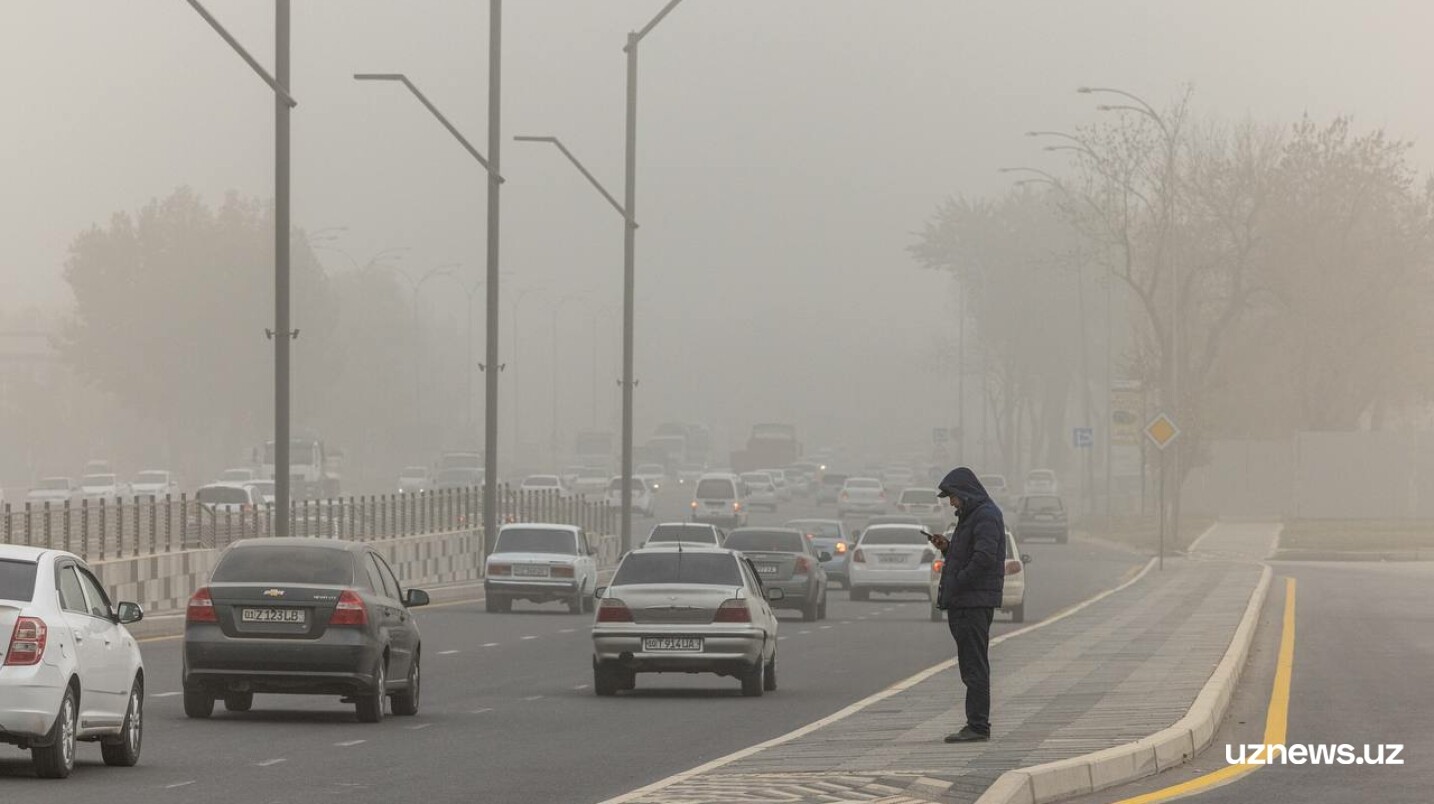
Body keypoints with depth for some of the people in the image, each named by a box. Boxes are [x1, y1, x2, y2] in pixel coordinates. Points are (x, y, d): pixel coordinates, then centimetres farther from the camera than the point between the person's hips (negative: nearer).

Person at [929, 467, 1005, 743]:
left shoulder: (986, 516, -12)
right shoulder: (970, 515, 21)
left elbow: (984, 557, -22)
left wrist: (955, 585, -18)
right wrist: (948, 548, 10)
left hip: (975, 602, -11)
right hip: (964, 603, 11)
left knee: (975, 666, -9)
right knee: (970, 666, 12)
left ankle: (978, 726, -9)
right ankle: (977, 724, 15)